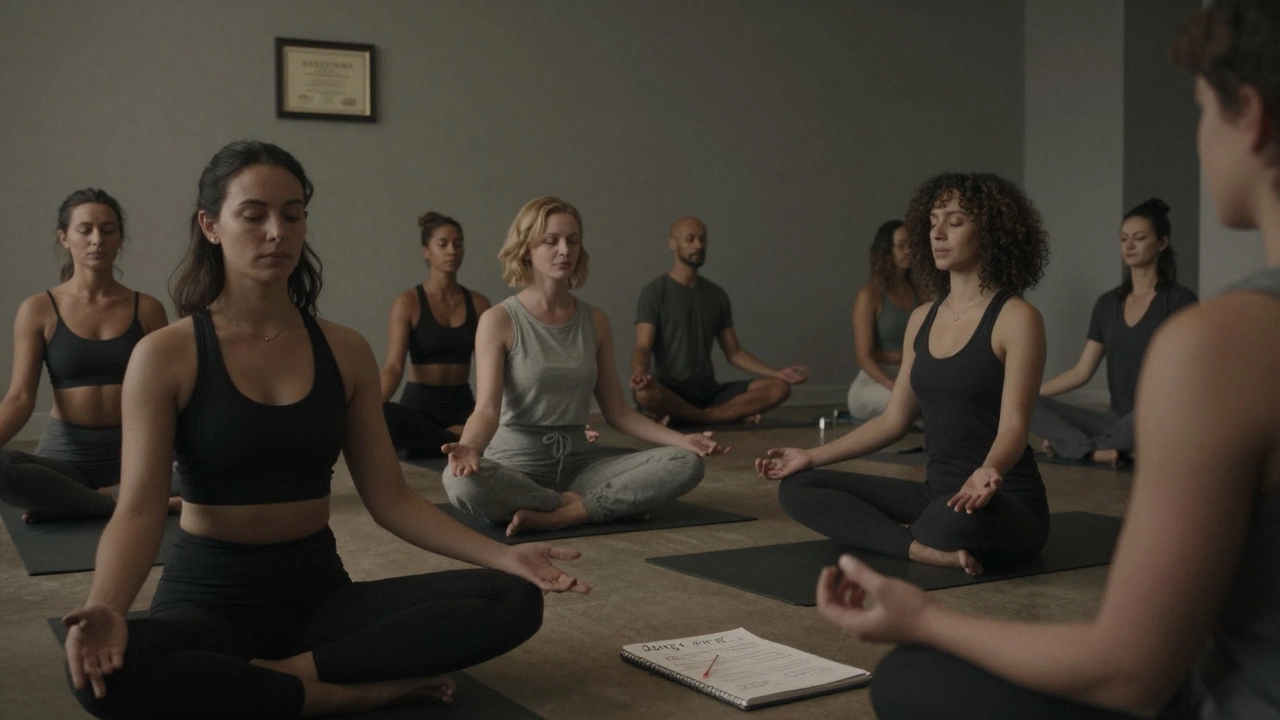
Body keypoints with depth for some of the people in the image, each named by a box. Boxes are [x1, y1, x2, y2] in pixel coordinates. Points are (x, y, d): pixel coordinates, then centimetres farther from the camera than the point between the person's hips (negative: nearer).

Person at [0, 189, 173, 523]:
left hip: (132, 449, 1)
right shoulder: (38, 310, 1)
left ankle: (65, 501, -14)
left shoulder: (147, 309, 4)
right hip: (66, 452, -1)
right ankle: (118, 503, -20)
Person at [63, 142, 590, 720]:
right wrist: (106, 607, -35)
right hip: (208, 596, -3)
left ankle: (289, 670, -17)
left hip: (320, 590, 3)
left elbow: (389, 498, 2)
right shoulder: (165, 356, -7)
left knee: (514, 599, -18)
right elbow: (139, 510, -14)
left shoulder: (345, 352, 3)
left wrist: (502, 555, -11)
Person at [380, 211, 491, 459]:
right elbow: (393, 366, -12)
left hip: (462, 405, 2)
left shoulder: (479, 304, 8)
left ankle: (426, 444, -11)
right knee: (382, 418, -39)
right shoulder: (408, 303, -3)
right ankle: (456, 441, -17)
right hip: (419, 405, -2)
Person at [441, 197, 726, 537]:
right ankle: (587, 505, -18)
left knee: (687, 464, -17)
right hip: (515, 465, -4)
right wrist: (468, 447, -38)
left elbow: (617, 411, 9)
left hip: (578, 462, 4)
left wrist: (682, 439, -4)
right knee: (463, 481, -39)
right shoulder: (499, 321, -5)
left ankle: (556, 516, -23)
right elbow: (487, 409, -14)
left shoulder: (595, 321, 8)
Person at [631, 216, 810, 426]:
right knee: (645, 394, -41)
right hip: (669, 393, -5)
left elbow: (733, 352, 15)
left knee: (779, 388, -15)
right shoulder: (654, 292, -3)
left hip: (709, 391, 5)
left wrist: (777, 373, 1)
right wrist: (639, 374, -36)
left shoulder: (717, 295, 14)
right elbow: (642, 348, -12)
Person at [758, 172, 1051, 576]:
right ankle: (922, 549, -22)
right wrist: (812, 456, 9)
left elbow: (1013, 424, -20)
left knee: (956, 520, -44)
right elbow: (894, 420, 15)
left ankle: (918, 539, -10)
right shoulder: (922, 320, 11)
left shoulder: (1015, 318, -10)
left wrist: (988, 475, -42)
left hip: (1006, 503, -8)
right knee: (797, 488, -6)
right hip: (938, 493, 8)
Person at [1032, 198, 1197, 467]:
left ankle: (1071, 444, -22)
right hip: (1118, 420, 5)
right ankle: (1096, 451, -33)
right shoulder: (1108, 304, 14)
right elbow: (1081, 372, 14)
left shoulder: (1178, 299, -2)